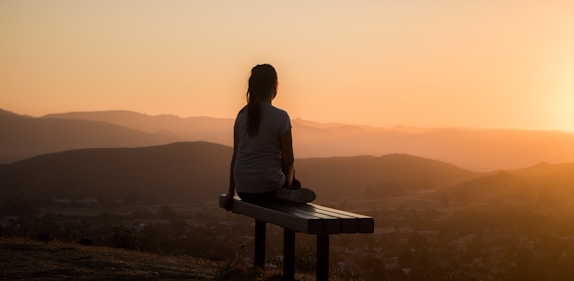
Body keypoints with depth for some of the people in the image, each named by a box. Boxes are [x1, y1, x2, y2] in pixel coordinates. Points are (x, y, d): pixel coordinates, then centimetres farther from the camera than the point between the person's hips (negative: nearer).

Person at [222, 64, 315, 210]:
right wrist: (287, 182, 12)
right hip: (268, 188, -5)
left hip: (243, 189, 5)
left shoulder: (242, 115, 3)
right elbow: (288, 161, -8)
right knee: (296, 185, 30)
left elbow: (235, 156, 7)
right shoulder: (280, 117, -11)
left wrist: (231, 192, 14)